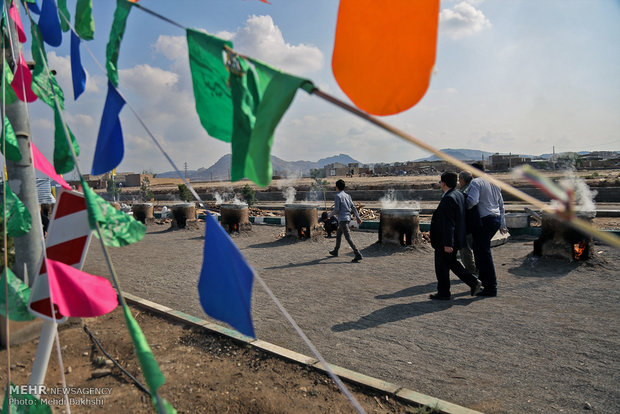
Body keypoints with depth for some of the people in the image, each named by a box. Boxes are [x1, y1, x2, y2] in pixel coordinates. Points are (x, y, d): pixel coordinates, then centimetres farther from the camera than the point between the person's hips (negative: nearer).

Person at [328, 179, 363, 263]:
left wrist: (330, 215, 2)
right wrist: (358, 217, 10)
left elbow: (336, 210, -15)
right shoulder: (347, 195, 13)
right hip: (347, 218, 9)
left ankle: (358, 255, -18)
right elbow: (353, 207, 10)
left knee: (348, 238, -11)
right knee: (338, 234, 24)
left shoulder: (337, 196, -10)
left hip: (342, 219, -9)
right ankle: (335, 251, 38)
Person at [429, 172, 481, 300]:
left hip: (445, 241, -10)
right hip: (456, 238, 10)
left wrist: (447, 243, -23)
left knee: (442, 266, 5)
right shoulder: (459, 195, 7)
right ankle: (473, 282, 20)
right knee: (452, 262, 23)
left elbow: (448, 224, -25)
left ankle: (443, 293, 16)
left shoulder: (448, 199, -23)